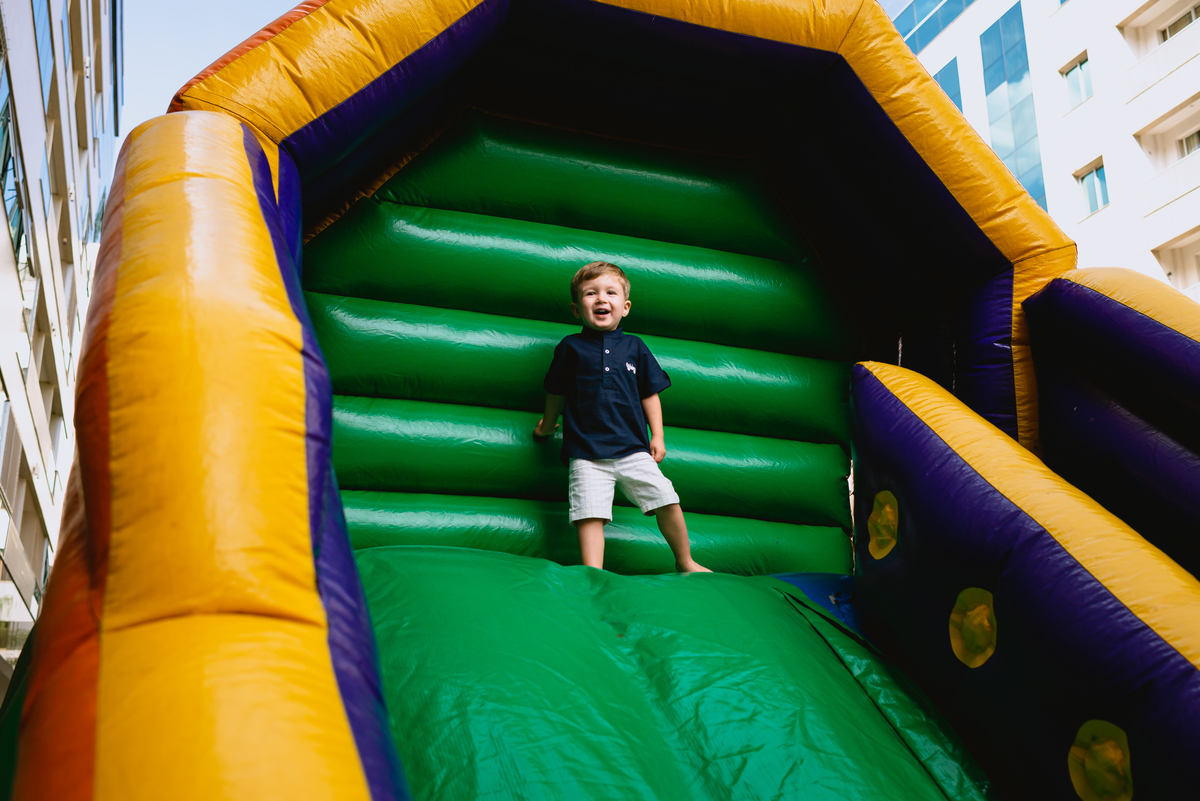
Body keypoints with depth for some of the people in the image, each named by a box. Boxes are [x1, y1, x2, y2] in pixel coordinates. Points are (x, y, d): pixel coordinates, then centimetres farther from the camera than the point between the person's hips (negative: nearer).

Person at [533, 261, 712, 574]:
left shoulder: (634, 347, 11)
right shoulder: (571, 348, 6)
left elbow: (650, 394, 14)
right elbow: (556, 393, 17)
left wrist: (657, 436, 7)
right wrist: (547, 426, 26)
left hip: (633, 450, 2)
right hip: (586, 454, -2)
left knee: (667, 500, -1)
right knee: (590, 513, -14)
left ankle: (685, 563, 19)